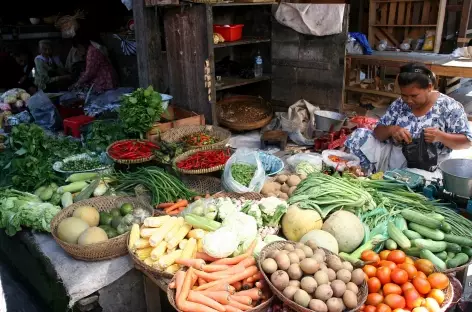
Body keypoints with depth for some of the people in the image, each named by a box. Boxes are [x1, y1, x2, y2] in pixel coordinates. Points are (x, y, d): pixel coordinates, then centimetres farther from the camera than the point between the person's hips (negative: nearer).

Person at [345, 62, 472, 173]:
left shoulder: (450, 107, -7)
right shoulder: (399, 104, 4)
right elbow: (377, 132, 4)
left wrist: (440, 136, -24)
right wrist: (391, 130, -19)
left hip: (422, 171, -3)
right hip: (391, 159, 4)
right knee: (359, 135, -13)